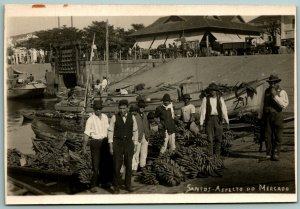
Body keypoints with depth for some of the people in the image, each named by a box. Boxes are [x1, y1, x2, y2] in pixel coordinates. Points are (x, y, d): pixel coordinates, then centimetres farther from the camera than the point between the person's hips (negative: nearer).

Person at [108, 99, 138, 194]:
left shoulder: (132, 117, 0)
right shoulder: (114, 117, -6)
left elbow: (135, 132, 6)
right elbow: (110, 132, -3)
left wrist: (135, 146, 5)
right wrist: (110, 147, -6)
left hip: (129, 143, 2)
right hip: (117, 143, -2)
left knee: (129, 165, 8)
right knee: (117, 166, -3)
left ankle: (128, 185, 25)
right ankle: (116, 187, 9)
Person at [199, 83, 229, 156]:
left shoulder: (220, 99, 2)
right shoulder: (205, 99, -2)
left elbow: (224, 111, 2)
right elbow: (202, 112, -2)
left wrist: (227, 123, -1)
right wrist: (201, 124, -5)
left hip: (218, 119, 1)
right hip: (209, 119, -1)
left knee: (218, 138, 4)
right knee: (210, 138, -5)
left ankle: (217, 155, 16)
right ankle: (210, 155, 0)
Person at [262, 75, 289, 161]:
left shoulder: (282, 92, 0)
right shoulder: (267, 91, 13)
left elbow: (284, 105, -13)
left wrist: (275, 96, -17)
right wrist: (262, 115, 19)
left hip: (277, 116, -3)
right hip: (267, 116, 3)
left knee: (278, 136, -3)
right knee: (268, 136, 2)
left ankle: (276, 154, 3)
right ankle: (269, 154, 10)